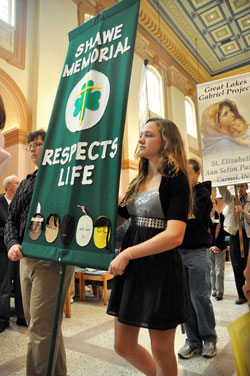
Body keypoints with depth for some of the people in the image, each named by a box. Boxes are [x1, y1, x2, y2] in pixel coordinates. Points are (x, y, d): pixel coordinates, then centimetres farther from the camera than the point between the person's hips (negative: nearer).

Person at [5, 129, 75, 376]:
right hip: (26, 259, 8)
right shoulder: (26, 184, 17)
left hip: (52, 260, -8)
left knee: (41, 329, -3)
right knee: (35, 323, 19)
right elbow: (12, 218, 17)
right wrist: (13, 243, 0)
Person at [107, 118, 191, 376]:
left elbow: (175, 236, -20)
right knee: (124, 347, 18)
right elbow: (114, 220, 13)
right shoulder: (138, 182, 12)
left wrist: (128, 253, -20)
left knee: (161, 350, 12)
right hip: (131, 268, 7)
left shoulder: (176, 180, -9)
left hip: (160, 269, -7)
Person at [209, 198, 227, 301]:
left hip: (220, 247, -1)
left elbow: (222, 233, -2)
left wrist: (217, 246, -11)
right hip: (208, 248, 1)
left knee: (219, 271, -1)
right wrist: (210, 247, -9)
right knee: (212, 270, 8)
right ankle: (214, 290, 20)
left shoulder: (221, 217, 2)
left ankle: (220, 292, 8)